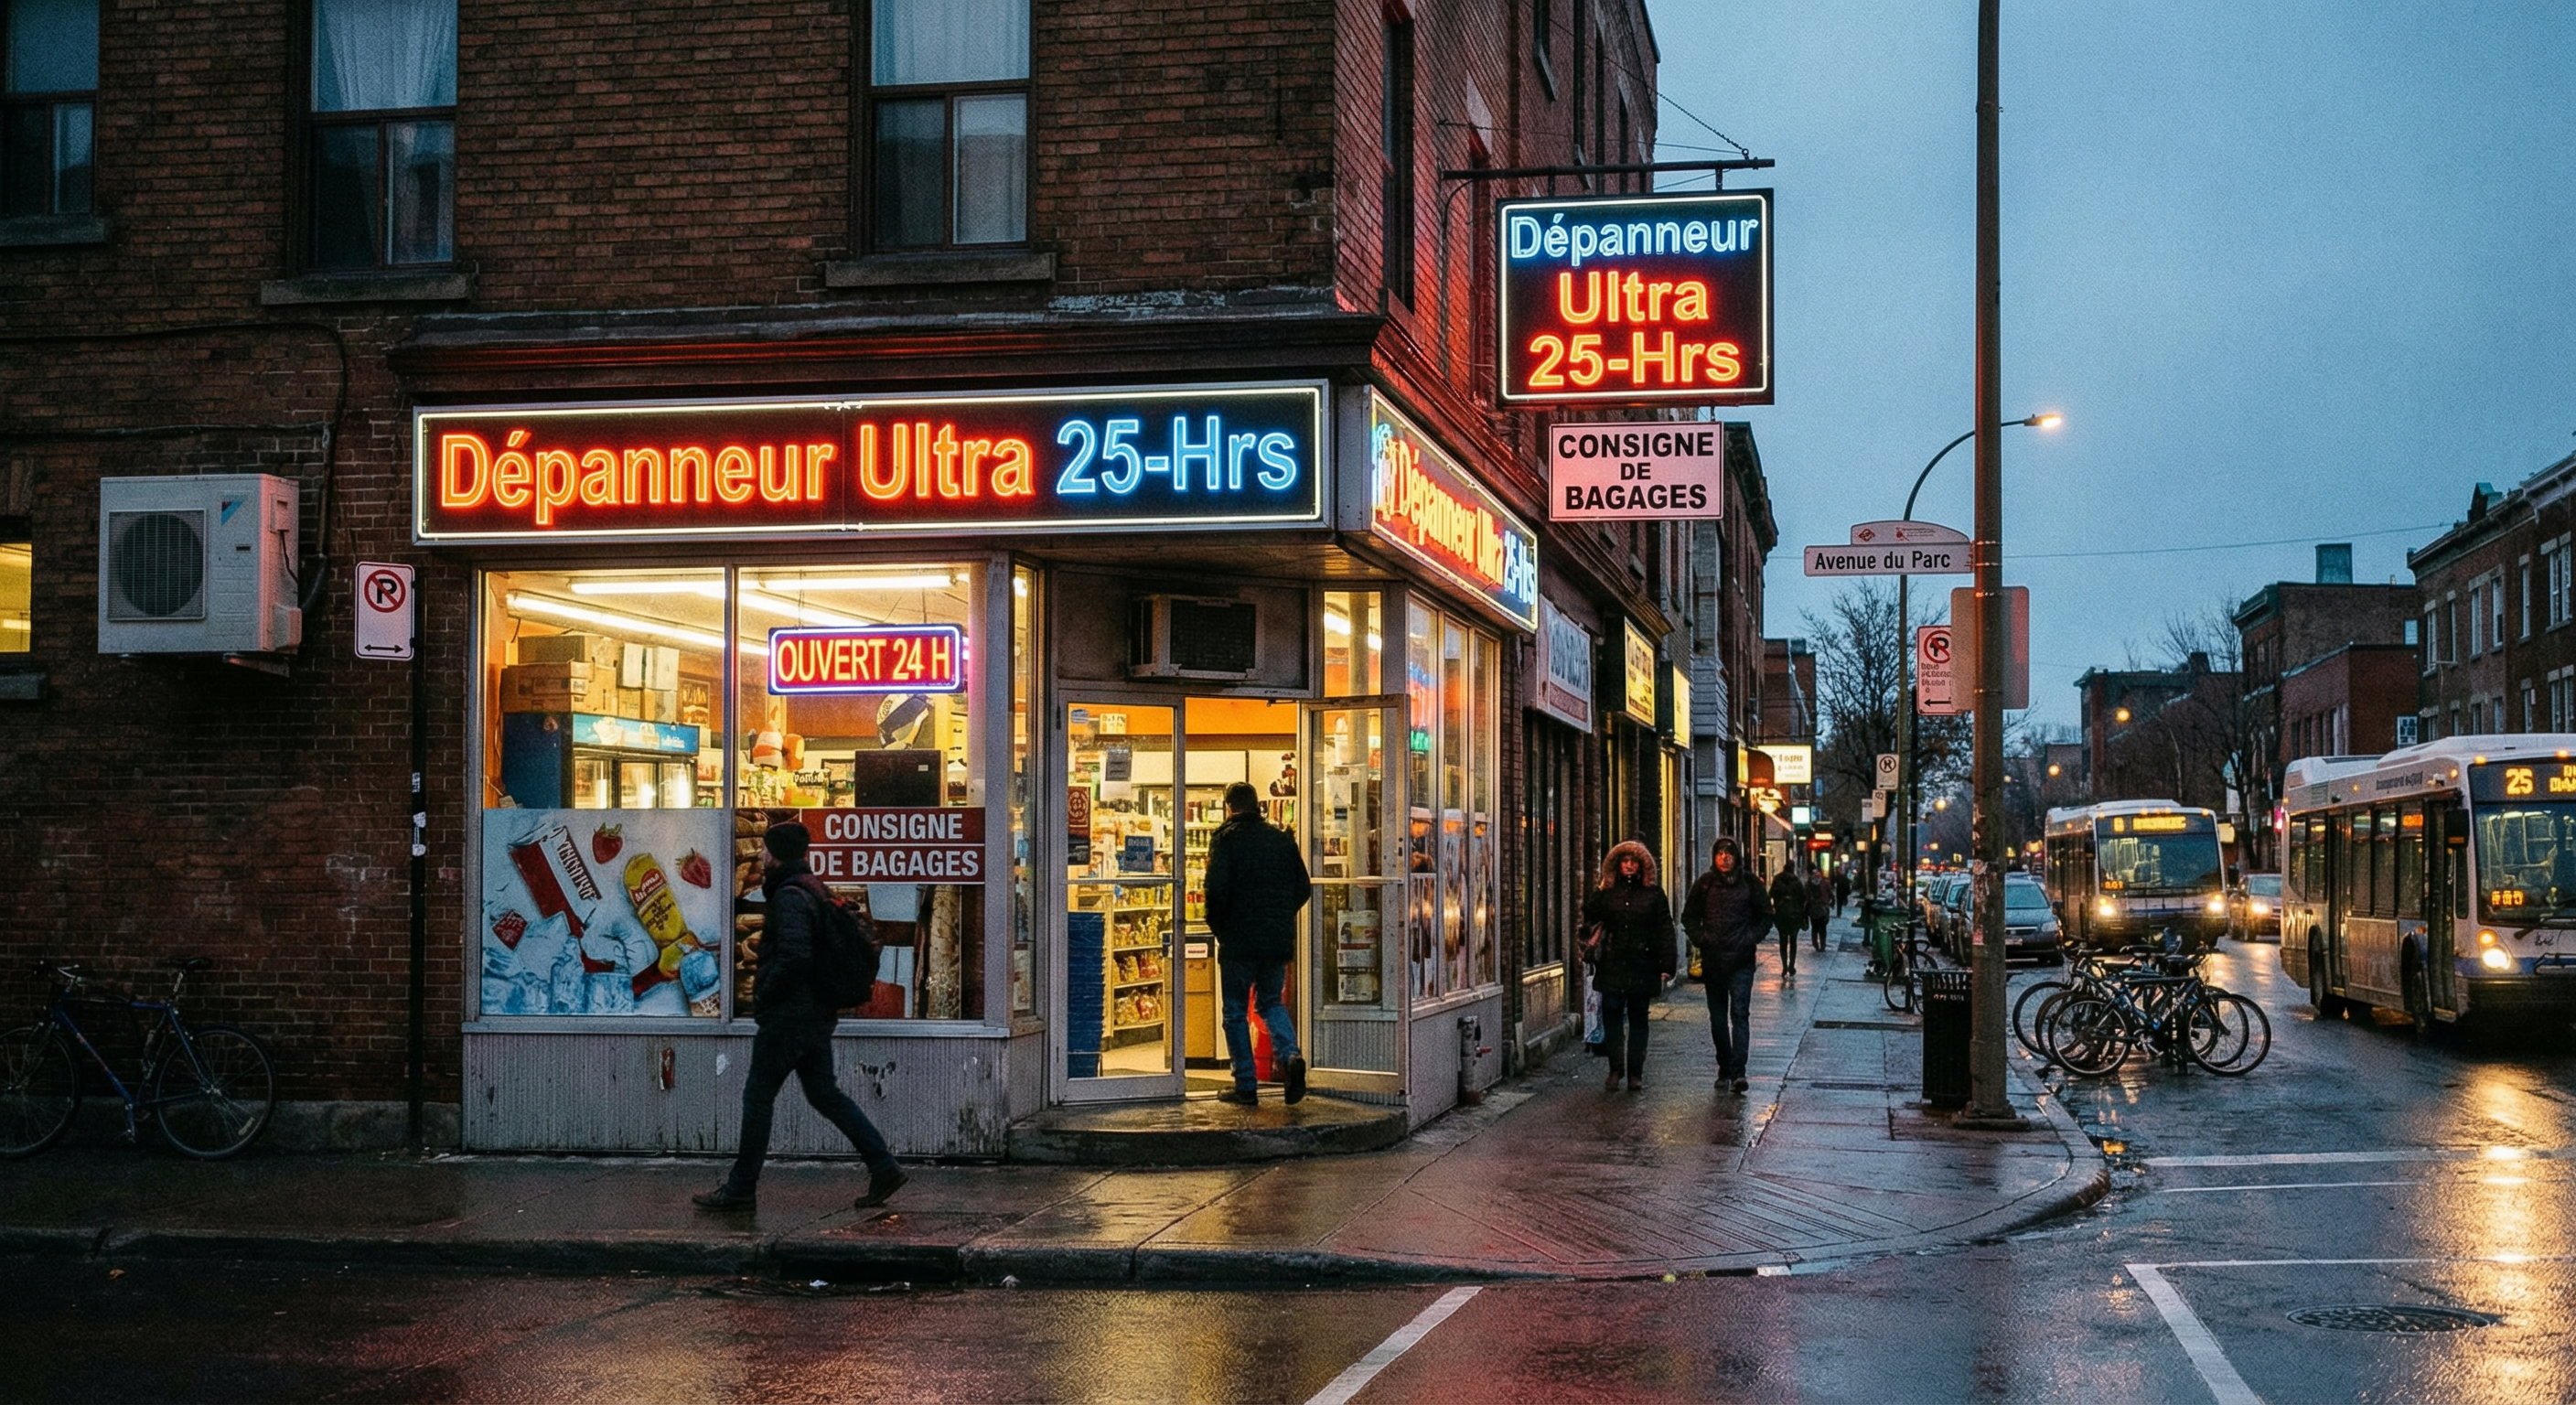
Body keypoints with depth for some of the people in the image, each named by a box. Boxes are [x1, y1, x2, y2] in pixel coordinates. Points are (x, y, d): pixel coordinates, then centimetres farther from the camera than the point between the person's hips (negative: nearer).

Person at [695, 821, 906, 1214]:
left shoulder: (789, 897, -16)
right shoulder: (815, 890, 15)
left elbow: (794, 956, -28)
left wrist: (764, 994, -15)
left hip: (788, 1018, -10)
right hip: (818, 1015, 10)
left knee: (758, 1096, 1)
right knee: (825, 1094, 13)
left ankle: (740, 1188, 8)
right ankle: (884, 1168, 8)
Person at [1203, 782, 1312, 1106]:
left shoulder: (1227, 837, -7)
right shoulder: (1282, 838, 8)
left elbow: (1217, 888, -16)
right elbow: (1304, 888, 9)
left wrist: (1218, 927, 0)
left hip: (1239, 941, -4)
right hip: (1280, 939, 5)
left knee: (1236, 1011, 6)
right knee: (1271, 1002, 20)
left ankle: (1246, 1086, 4)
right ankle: (1290, 1056, -6)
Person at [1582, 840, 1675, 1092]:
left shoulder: (1653, 894, 5)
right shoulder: (1606, 893, 8)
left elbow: (1664, 930, 3)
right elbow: (1590, 919, 5)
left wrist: (1667, 965, -2)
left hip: (1642, 966, -1)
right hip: (1612, 965, 1)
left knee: (1638, 1019, 5)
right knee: (1611, 1016, -1)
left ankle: (1636, 1072, 10)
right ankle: (1615, 1069, 7)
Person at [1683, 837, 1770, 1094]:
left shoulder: (1749, 884, 2)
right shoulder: (1705, 884, 5)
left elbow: (1765, 917, 9)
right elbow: (1689, 916, 13)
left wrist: (1751, 938, -5)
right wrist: (1700, 939, -2)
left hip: (1741, 960, -3)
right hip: (1712, 959, 3)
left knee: (1740, 1013, -11)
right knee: (1718, 1017, 9)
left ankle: (1738, 1070, -16)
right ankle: (1724, 1068, 18)